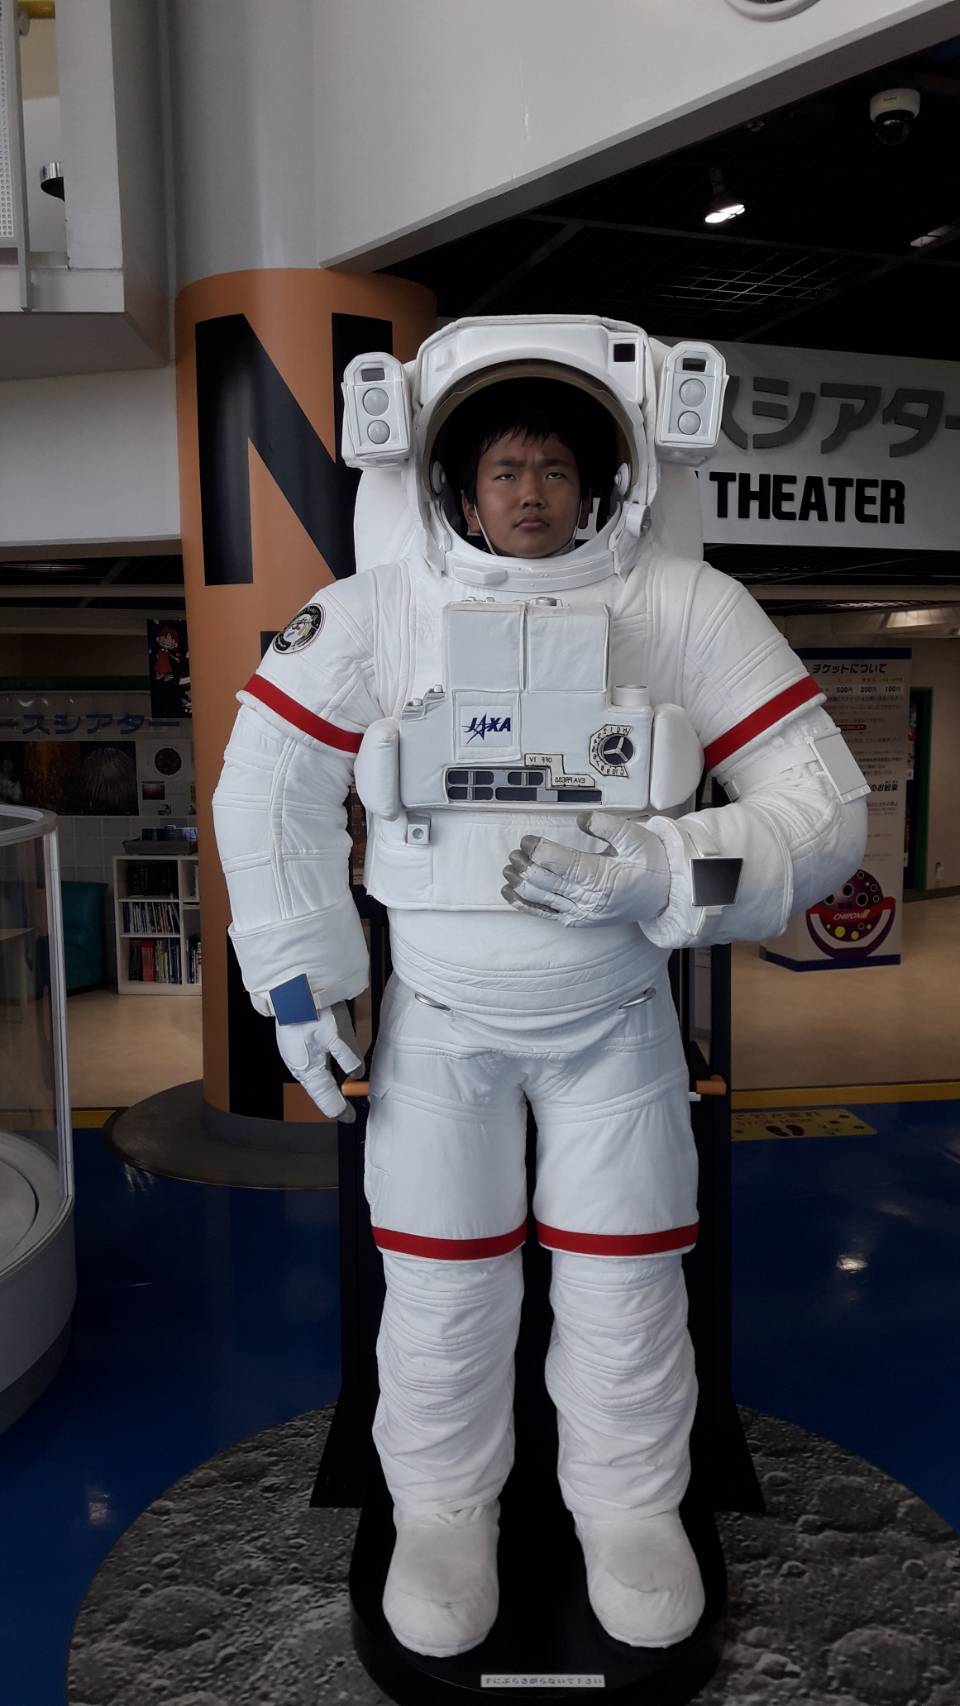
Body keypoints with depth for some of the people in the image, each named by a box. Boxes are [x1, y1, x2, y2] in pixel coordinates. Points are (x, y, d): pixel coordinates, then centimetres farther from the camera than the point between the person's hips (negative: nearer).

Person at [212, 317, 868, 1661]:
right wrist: (296, 974, -1)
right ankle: (444, 1510, 37)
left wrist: (649, 872, -27)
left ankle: (631, 1505, 38)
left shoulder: (687, 607, -11)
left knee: (625, 1283, 11)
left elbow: (827, 809, -12)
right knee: (439, 1285, 10)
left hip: (614, 1015, 0)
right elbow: (267, 783, 0)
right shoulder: (379, 612, -9)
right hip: (438, 1013, 1)